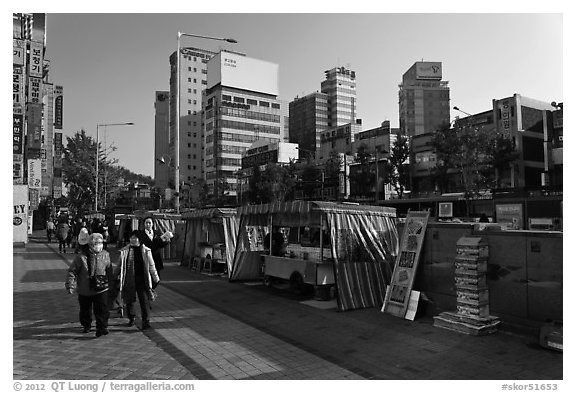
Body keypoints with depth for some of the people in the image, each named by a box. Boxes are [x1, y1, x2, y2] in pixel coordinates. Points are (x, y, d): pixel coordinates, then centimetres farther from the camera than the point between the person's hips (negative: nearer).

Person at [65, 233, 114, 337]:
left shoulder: (105, 255, -3)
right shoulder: (81, 257, -14)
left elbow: (109, 271, 11)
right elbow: (72, 271, -7)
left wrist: (113, 282, 17)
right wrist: (70, 286, -11)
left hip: (101, 289, 0)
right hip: (84, 290, 0)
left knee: (102, 309, -8)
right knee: (85, 310, 17)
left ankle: (102, 328, 6)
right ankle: (86, 326, 41)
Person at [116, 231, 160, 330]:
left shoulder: (146, 251, 0)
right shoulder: (124, 251, 2)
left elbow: (151, 266, 6)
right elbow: (120, 265, 11)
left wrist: (156, 279, 8)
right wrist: (118, 277, 10)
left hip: (142, 279, -1)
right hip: (129, 280, 1)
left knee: (144, 300, -5)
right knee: (130, 300, 11)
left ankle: (146, 321, -1)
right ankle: (131, 318, 32)